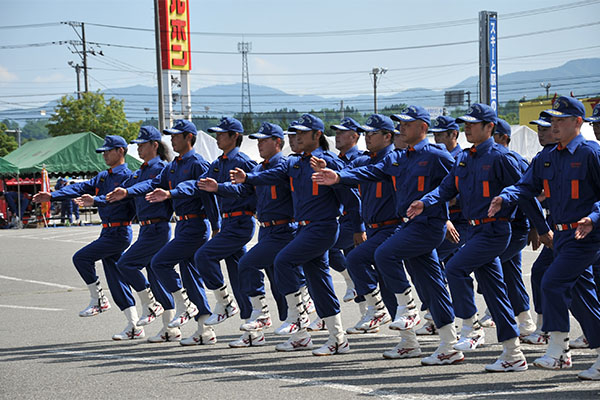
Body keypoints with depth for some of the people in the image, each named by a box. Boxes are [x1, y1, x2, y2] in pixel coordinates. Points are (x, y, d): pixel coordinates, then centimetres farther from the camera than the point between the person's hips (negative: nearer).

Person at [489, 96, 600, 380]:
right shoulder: (546, 158, 11)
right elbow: (527, 186, 4)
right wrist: (504, 199, -15)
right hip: (562, 235, 8)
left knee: (553, 282, -18)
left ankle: (558, 349, -9)